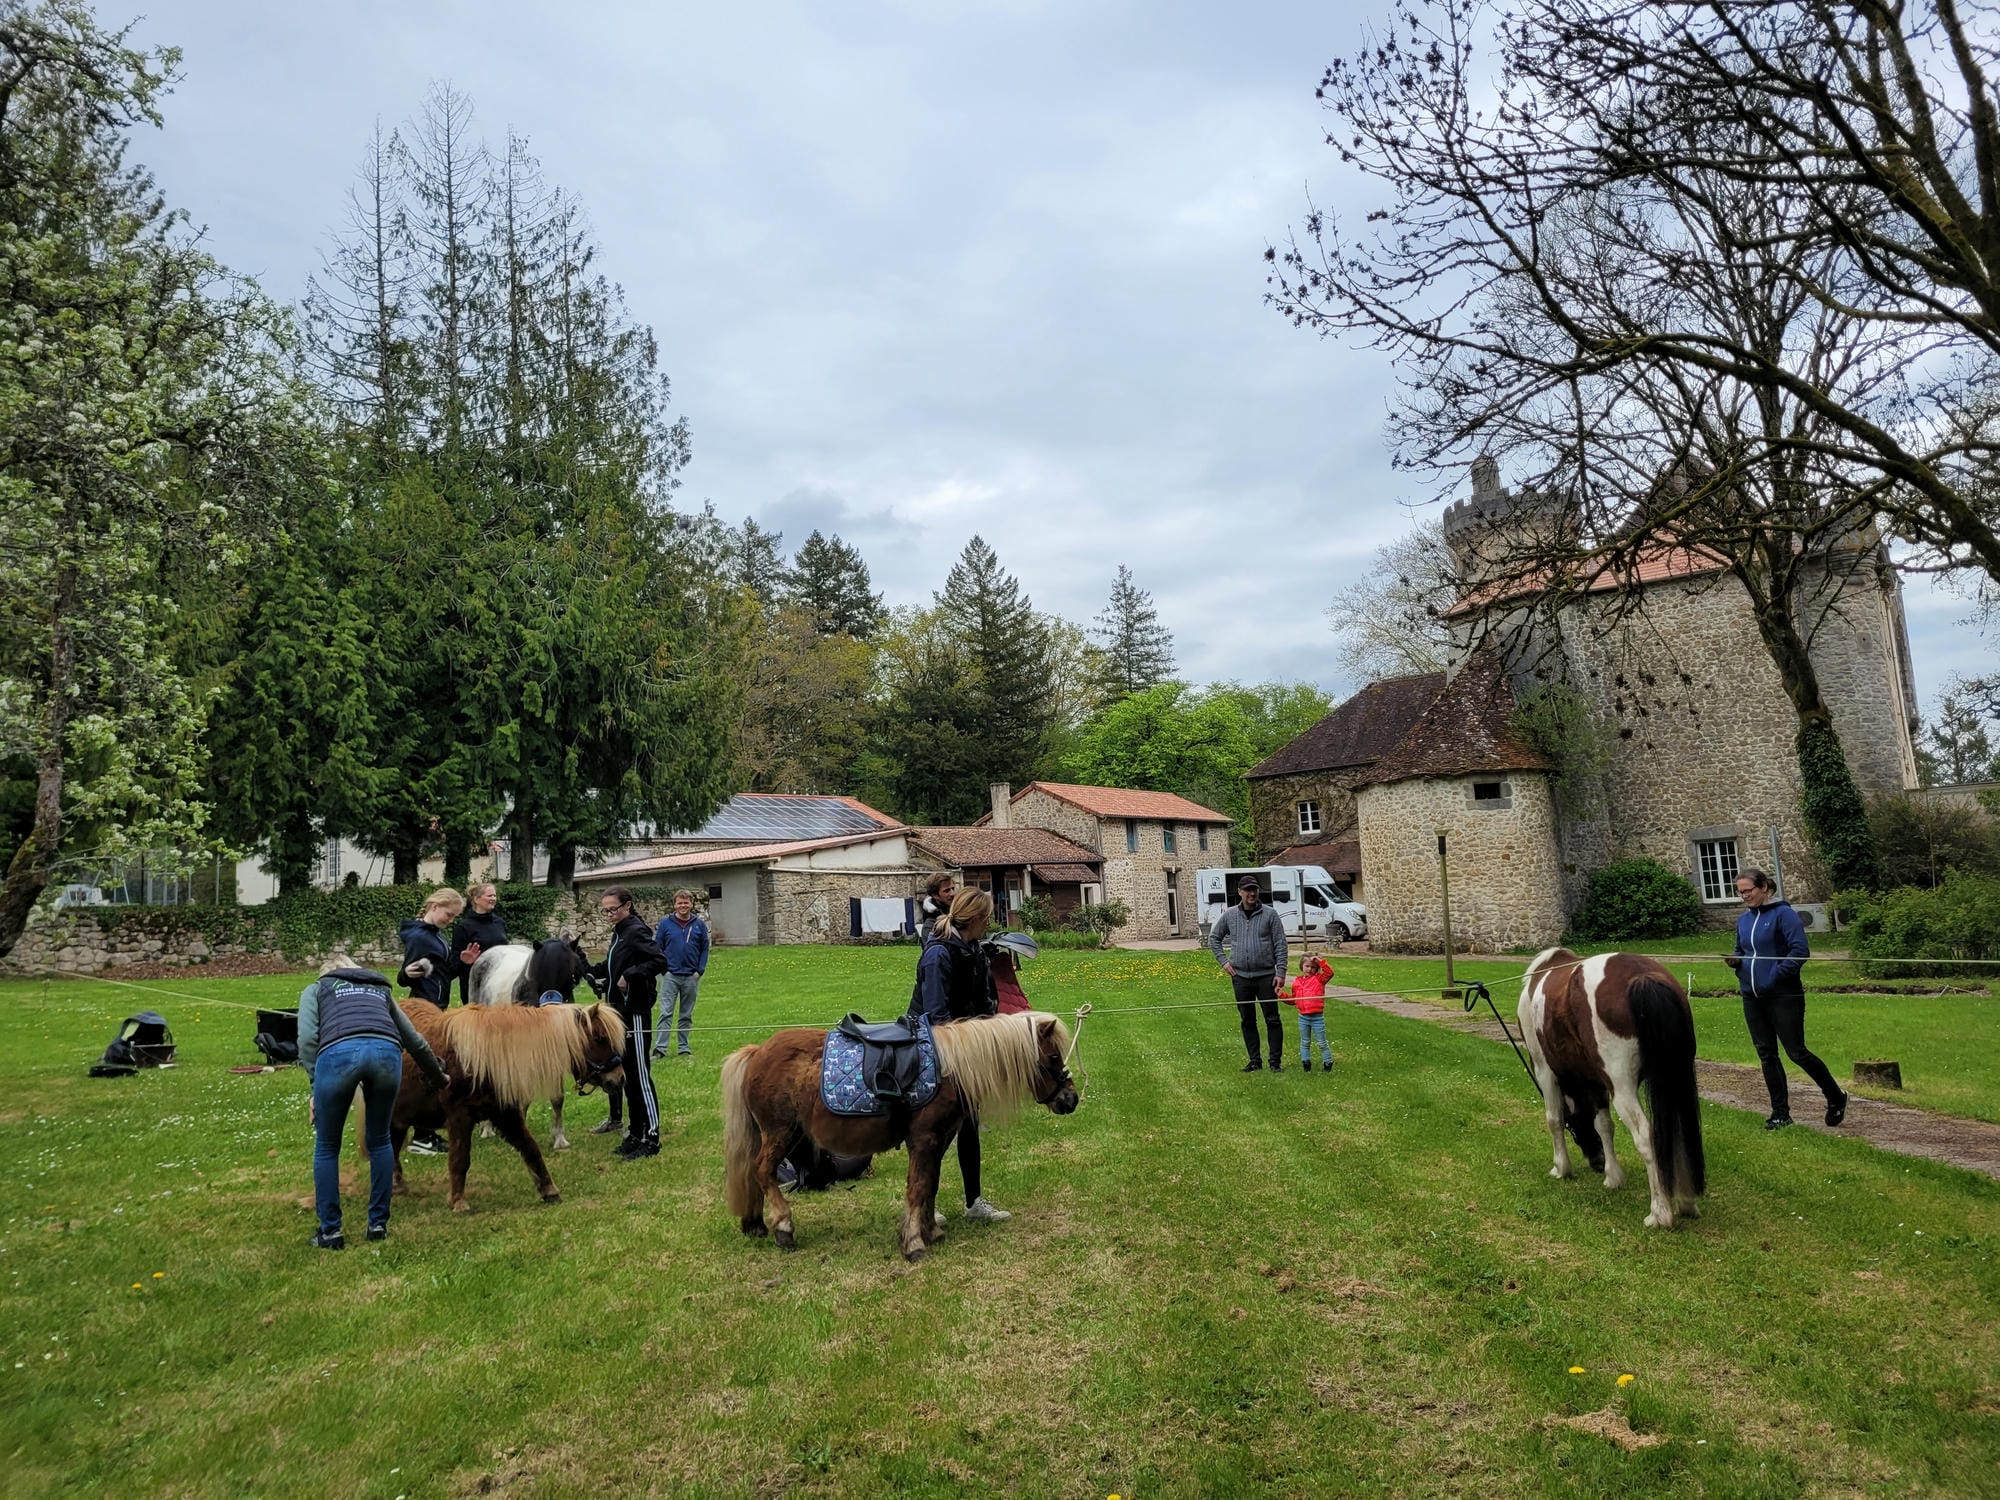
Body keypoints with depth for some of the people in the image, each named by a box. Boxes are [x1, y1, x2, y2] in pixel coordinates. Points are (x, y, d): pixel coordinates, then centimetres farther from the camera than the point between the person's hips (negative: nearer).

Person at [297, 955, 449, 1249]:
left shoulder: (315, 989, 31)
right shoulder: (380, 989, 38)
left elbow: (307, 1037, 11)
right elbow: (415, 1041, 39)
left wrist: (316, 1087, 14)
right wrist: (438, 1076, 53)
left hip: (338, 1053, -2)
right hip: (387, 1051, 2)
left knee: (326, 1147, 18)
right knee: (379, 1141, 23)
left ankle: (330, 1232, 21)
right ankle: (378, 1223, 26)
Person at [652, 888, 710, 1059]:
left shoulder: (699, 925, 3)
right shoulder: (665, 923, -1)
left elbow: (705, 949, 7)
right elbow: (657, 948, 2)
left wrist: (700, 971, -2)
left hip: (691, 977, 2)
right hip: (670, 976, -2)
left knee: (687, 1015, 10)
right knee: (666, 1013, -6)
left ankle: (684, 1048, 16)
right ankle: (660, 1048, -6)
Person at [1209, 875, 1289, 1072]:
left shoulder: (1270, 914, -2)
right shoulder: (1229, 915, 5)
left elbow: (1280, 945, -2)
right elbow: (1213, 938, 16)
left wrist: (1280, 972, -8)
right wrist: (1223, 961, 6)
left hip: (1266, 976, -2)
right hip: (1240, 977, 2)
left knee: (1272, 1019, 0)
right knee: (1247, 1021, 9)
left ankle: (1276, 1061, 8)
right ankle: (1254, 1061, 18)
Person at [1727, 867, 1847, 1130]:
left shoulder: (1783, 914, -10)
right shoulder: (1743, 920, 11)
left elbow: (1800, 951, -16)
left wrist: (1775, 975, -19)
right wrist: (1734, 960, -1)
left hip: (1783, 996, -7)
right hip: (1752, 997, 7)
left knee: (1797, 1052, -1)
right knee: (1766, 1054, 9)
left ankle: (1836, 1098, 22)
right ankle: (1780, 1112, 17)